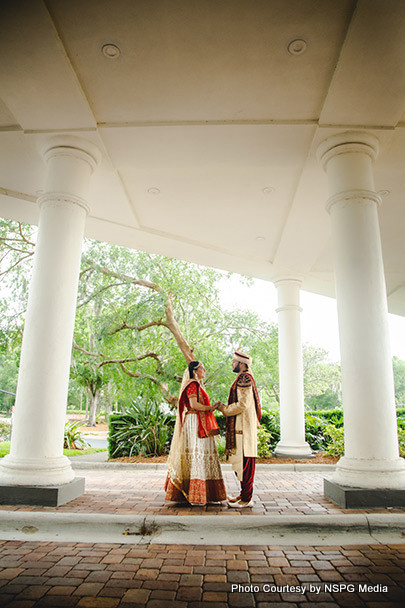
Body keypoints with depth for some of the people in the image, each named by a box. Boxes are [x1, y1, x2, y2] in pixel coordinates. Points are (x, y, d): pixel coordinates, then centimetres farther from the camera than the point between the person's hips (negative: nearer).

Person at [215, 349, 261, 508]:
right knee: (240, 461, 15)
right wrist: (224, 406, 15)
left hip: (243, 428, -10)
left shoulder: (244, 379, -15)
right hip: (240, 427, 10)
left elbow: (242, 405, -20)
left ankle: (246, 499, 2)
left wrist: (224, 408, -9)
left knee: (244, 462, -5)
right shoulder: (244, 377, 16)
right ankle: (245, 494, 24)